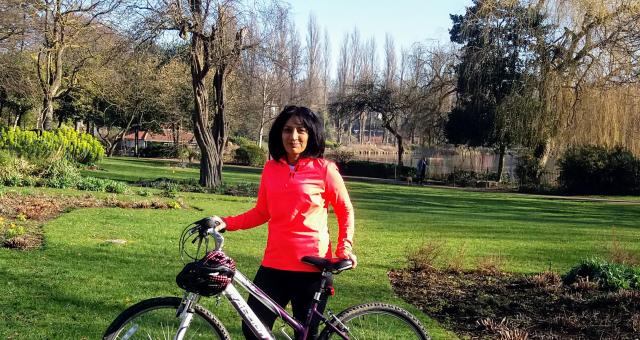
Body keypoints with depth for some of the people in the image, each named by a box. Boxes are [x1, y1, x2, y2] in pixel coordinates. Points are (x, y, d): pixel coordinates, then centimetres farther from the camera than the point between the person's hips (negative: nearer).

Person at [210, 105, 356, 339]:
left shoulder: (324, 169, -5)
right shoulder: (271, 169, 5)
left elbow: (345, 211, 5)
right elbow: (261, 212, 12)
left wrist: (345, 246, -6)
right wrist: (227, 223, 0)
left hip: (311, 267, -3)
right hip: (274, 265, 3)